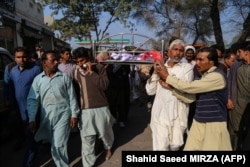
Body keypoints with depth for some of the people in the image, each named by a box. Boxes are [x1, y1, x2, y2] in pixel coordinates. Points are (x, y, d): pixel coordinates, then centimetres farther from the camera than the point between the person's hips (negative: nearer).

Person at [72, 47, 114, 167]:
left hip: (100, 107, -2)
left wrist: (91, 72, -20)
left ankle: (108, 147, 49)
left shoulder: (99, 68, -5)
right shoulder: (76, 72, 5)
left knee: (104, 133, 17)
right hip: (84, 110, 2)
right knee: (87, 138, 5)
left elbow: (104, 85, -17)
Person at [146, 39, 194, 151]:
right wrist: (155, 72, -6)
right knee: (160, 147, -3)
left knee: (175, 145, 13)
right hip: (160, 113, 1)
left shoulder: (187, 67, 2)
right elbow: (150, 91, 3)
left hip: (178, 113, -1)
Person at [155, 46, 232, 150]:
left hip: (214, 124, -8)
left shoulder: (217, 76, -17)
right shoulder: (205, 75, 12)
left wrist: (167, 77, -13)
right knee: (190, 148, 7)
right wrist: (169, 86, -3)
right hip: (198, 122, 8)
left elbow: (190, 87, -21)